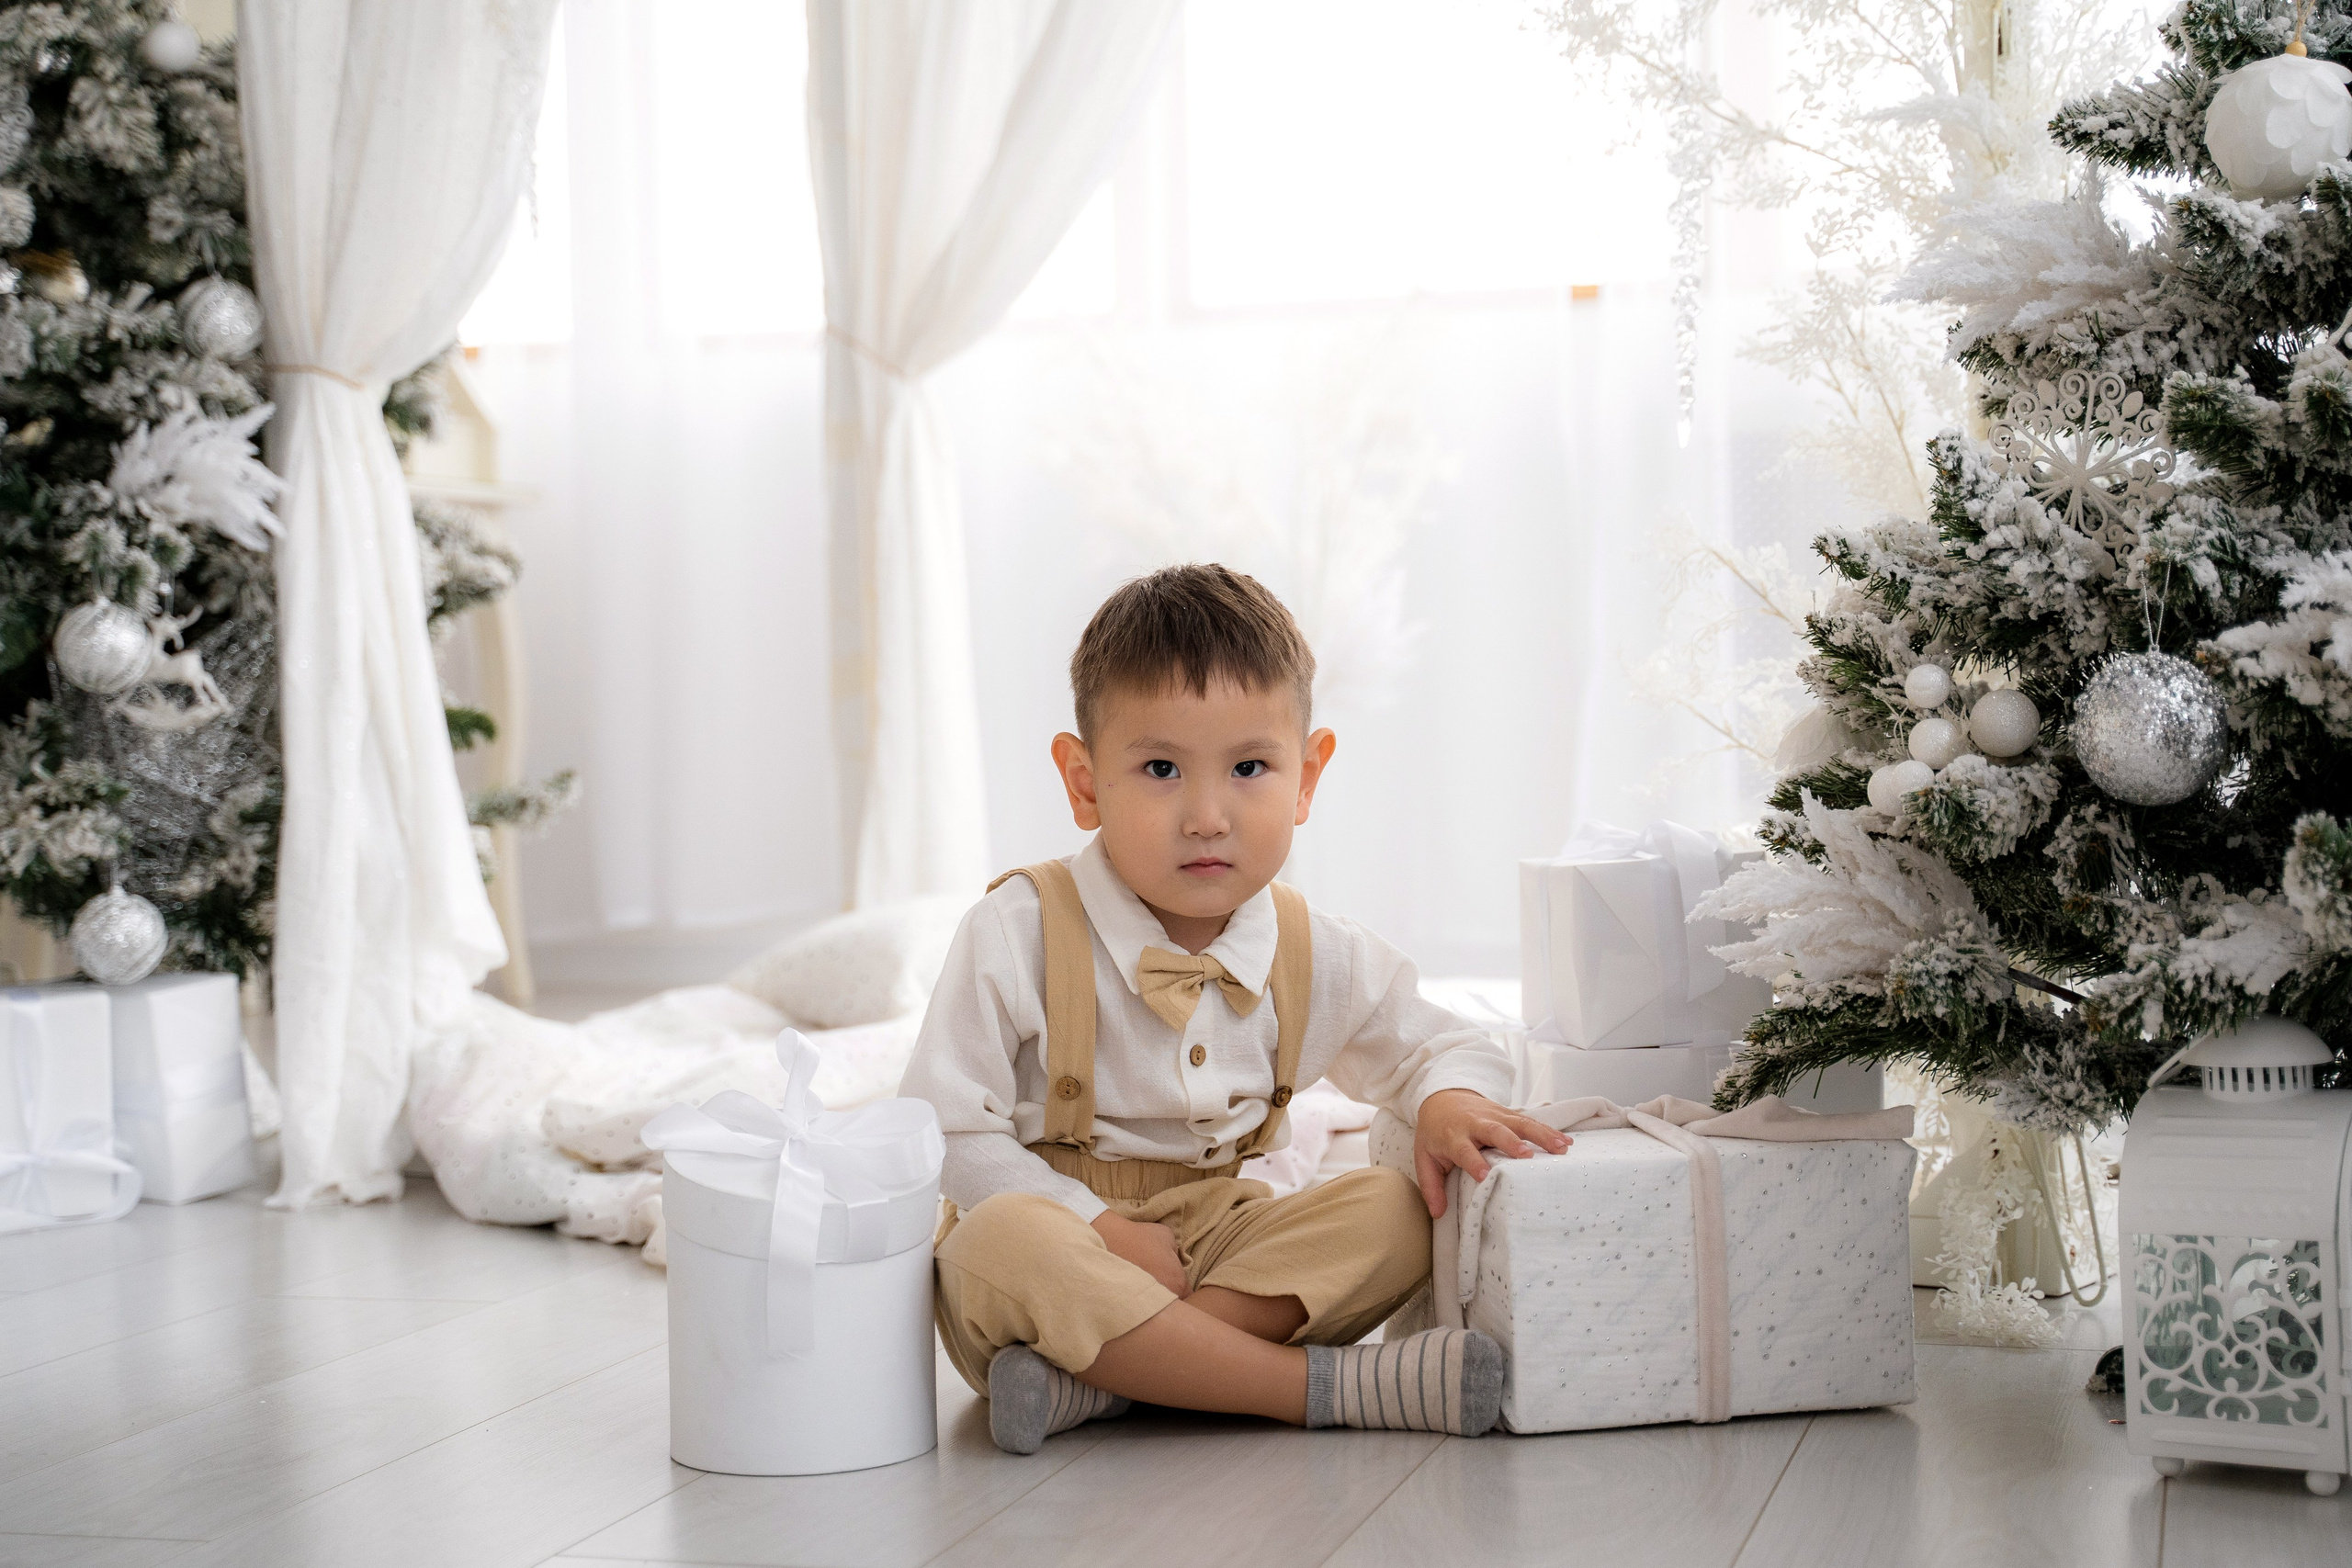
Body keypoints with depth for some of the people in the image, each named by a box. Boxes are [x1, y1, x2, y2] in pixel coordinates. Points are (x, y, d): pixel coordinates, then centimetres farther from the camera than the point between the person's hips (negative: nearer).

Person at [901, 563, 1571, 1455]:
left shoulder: (1317, 959, 2)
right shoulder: (1022, 932, -11)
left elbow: (1439, 1045, 17)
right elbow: (946, 1131, -11)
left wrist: (1450, 1103, -9)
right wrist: (1099, 1231, -21)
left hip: (1219, 1243, 4)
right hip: (1060, 1227, -4)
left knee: (1396, 1212, -20)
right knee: (1000, 1243, -38)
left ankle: (1088, 1380, -31)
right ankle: (1324, 1384, -33)